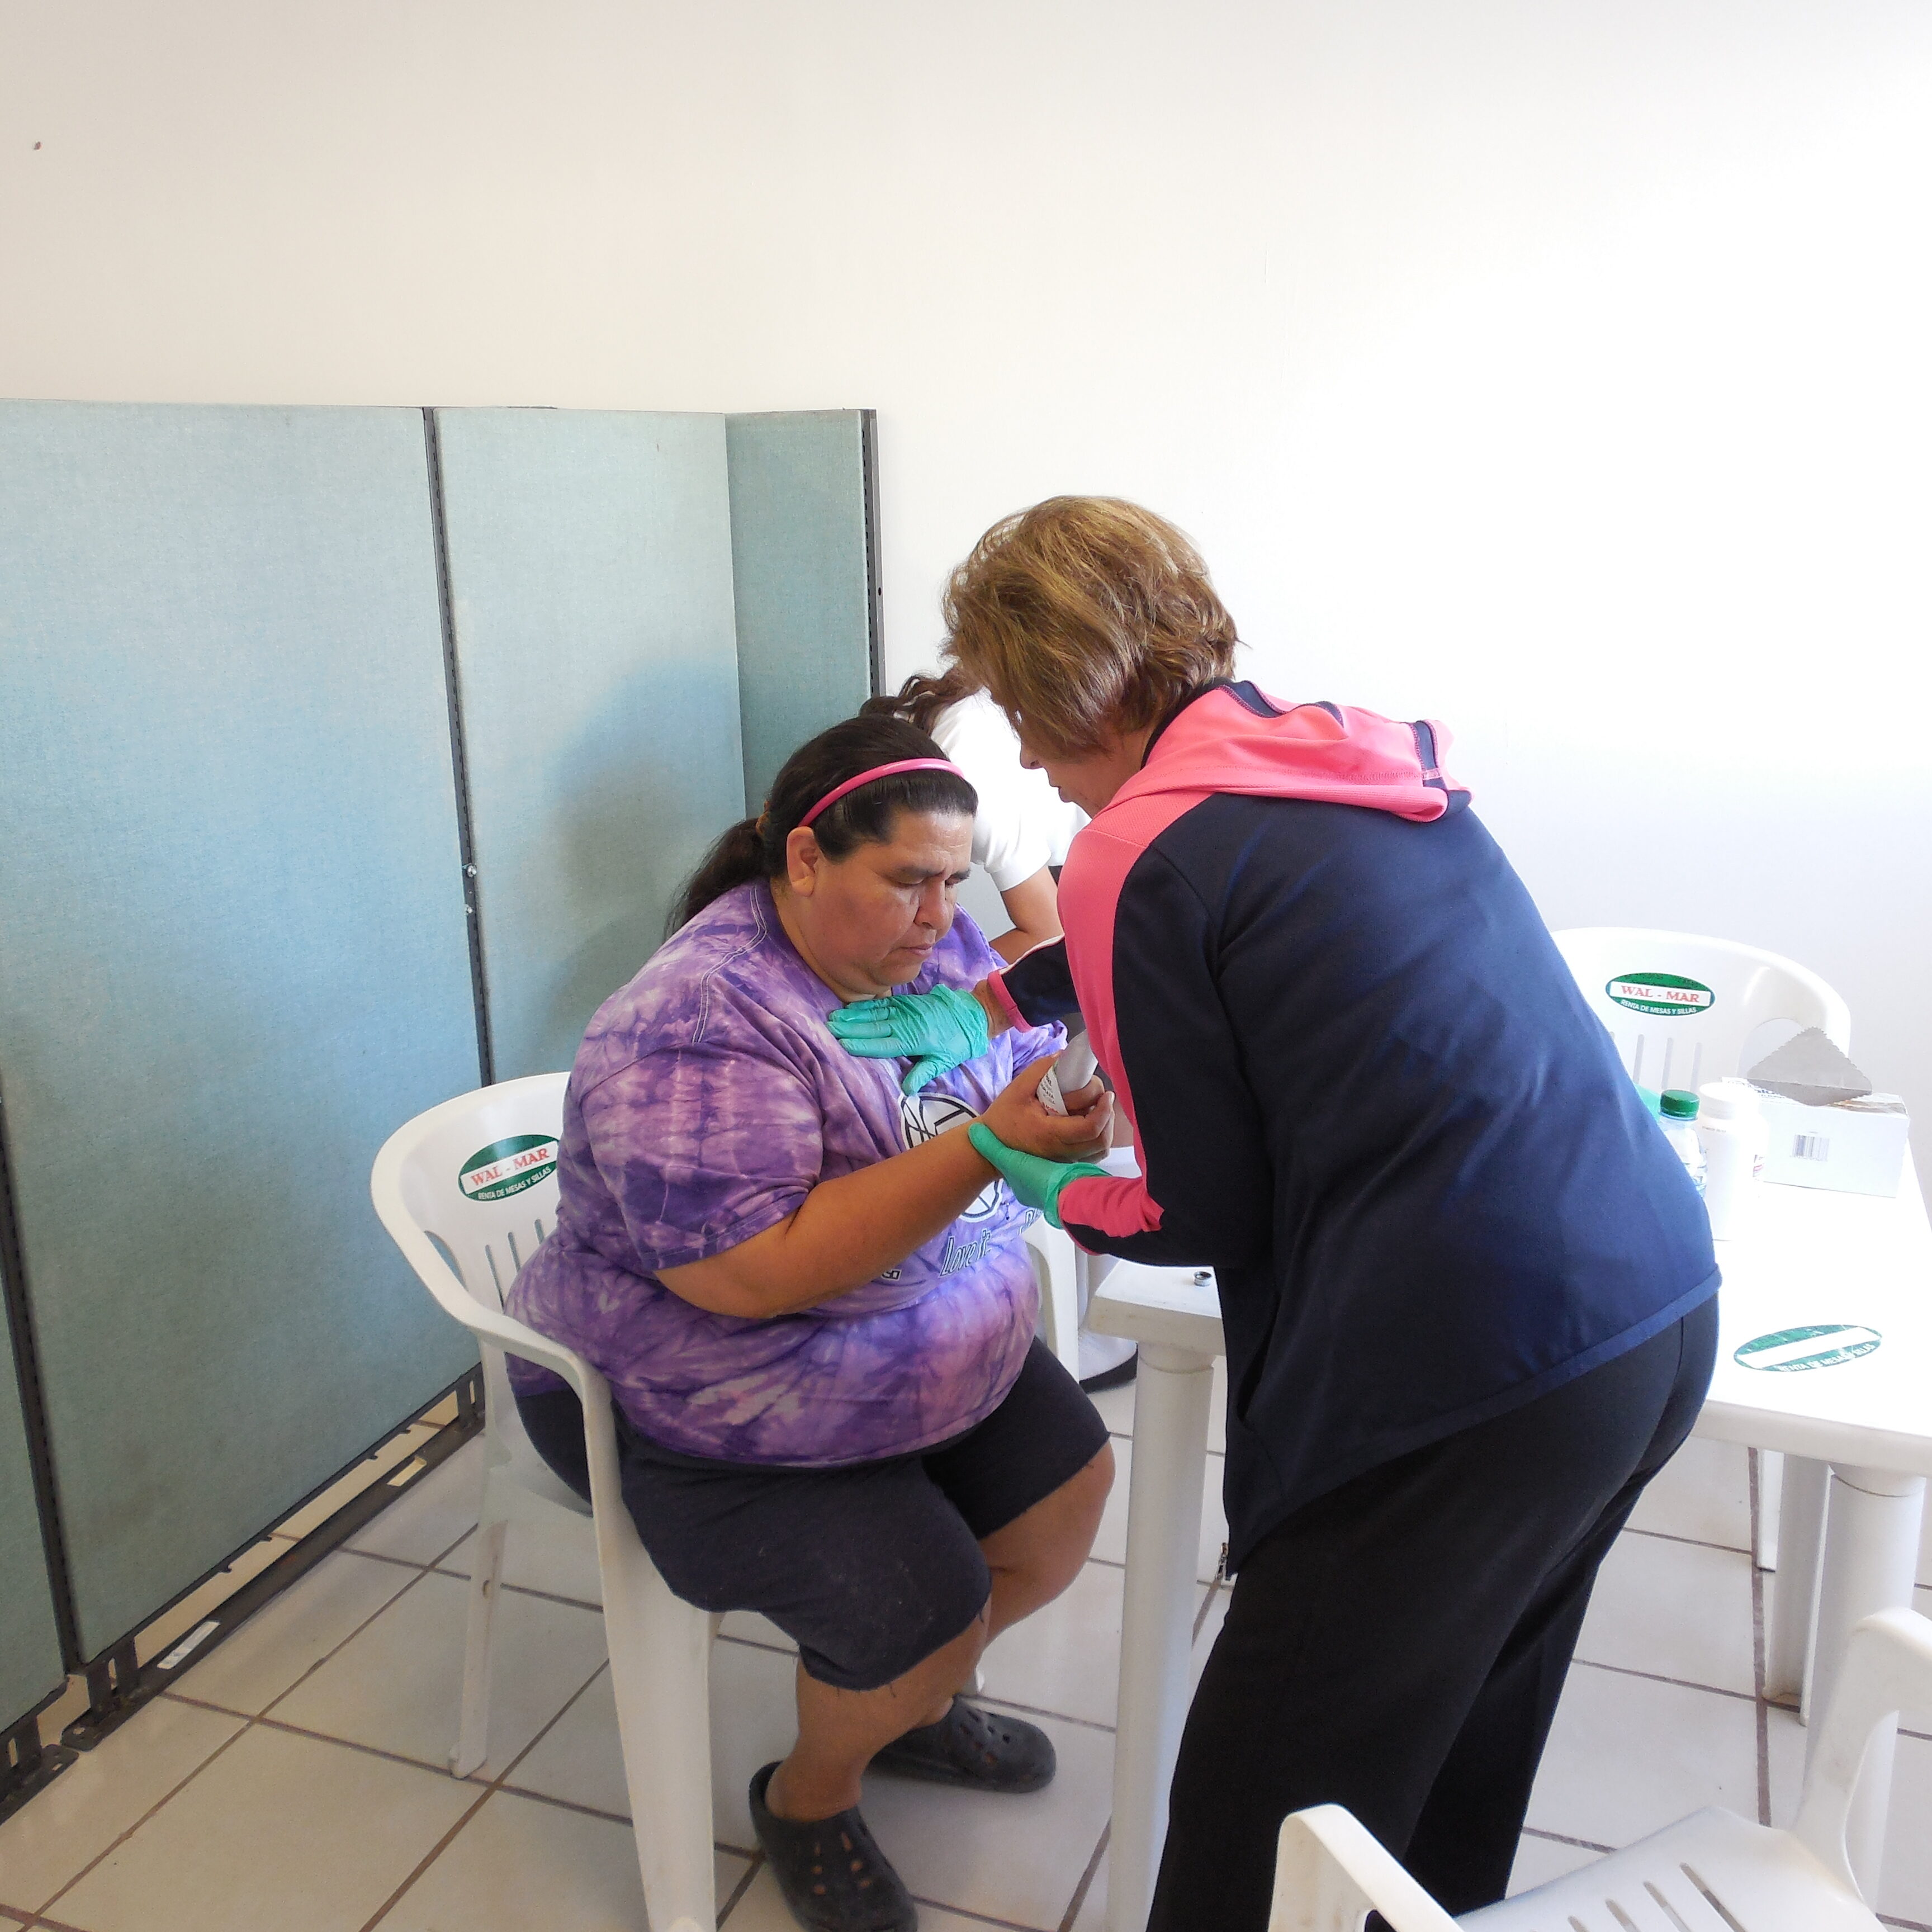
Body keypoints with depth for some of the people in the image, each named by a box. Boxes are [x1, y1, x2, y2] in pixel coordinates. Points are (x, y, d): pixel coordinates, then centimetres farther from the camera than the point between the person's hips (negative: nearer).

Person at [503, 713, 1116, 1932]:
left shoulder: (940, 947, -5)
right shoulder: (699, 1025, -29)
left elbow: (1038, 1062, 4)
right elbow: (757, 1274, -35)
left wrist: (1078, 1100, -22)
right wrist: (988, 1145, -39)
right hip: (710, 1419, -8)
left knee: (1072, 1491, 5)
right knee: (922, 1615, -17)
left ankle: (913, 1706, 32)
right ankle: (811, 1798, 18)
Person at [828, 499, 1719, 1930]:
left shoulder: (1133, 859, -13)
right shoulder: (1365, 753, 10)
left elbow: (1210, 1217, -5)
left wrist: (1047, 1188, 14)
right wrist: (985, 1009, 32)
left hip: (1471, 1382, -8)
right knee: (1463, 1751, 30)